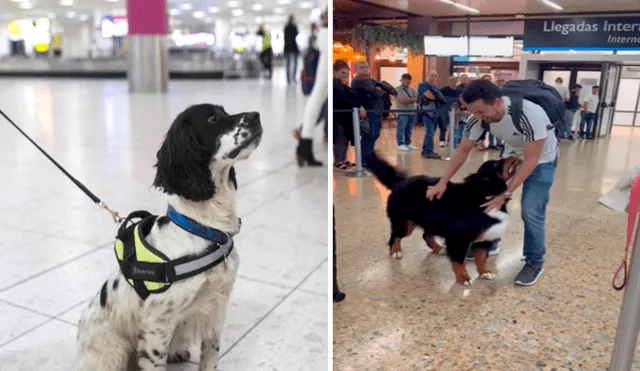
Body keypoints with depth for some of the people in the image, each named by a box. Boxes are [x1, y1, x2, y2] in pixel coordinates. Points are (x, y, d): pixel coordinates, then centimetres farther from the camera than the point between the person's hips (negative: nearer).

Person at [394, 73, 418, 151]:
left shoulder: (412, 90, 18)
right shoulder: (397, 89, -1)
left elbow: (417, 99, 3)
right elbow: (402, 100, -14)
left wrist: (408, 100, -13)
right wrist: (412, 100, -4)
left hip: (412, 112, 6)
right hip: (402, 113, -6)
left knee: (409, 129, 11)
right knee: (401, 129, -9)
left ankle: (408, 144, 18)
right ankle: (401, 144, -7)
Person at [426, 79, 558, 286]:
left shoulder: (530, 115, -39)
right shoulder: (478, 117, -23)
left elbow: (531, 160, -31)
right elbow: (463, 150, -10)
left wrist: (506, 194, -33)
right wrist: (443, 182, -15)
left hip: (541, 160, -5)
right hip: (512, 155, 5)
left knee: (531, 212, -12)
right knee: (490, 200, 2)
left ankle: (535, 262, 9)